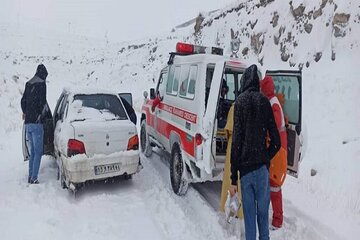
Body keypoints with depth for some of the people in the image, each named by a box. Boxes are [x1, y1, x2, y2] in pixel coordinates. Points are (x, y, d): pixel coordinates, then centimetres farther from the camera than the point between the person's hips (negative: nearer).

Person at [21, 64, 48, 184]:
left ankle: (30, 176, 19)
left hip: (27, 123, 7)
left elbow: (23, 100, 21)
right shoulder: (41, 84, -8)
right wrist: (40, 114, 0)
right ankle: (34, 178, -5)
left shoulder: (28, 84, 14)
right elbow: (43, 102, -16)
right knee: (38, 151, -3)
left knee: (32, 151, 15)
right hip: (36, 123, -7)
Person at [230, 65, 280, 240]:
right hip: (262, 167, 2)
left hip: (245, 167, -1)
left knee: (249, 211, 9)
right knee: (263, 209, 15)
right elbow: (276, 141, 1)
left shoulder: (240, 101, -3)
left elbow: (236, 140, -7)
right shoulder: (264, 101, 1)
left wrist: (233, 178, -3)